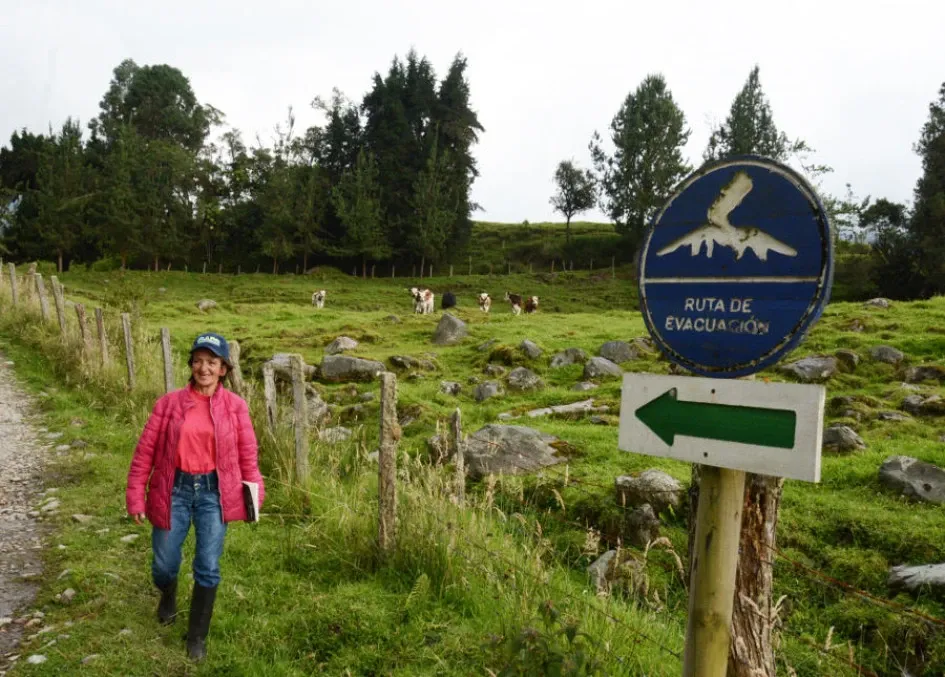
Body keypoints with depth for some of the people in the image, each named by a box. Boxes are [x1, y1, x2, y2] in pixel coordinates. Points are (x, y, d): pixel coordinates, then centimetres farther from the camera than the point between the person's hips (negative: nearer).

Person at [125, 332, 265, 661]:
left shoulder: (235, 406, -5)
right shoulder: (169, 403, -6)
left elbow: (247, 455, 2)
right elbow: (145, 451, -2)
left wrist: (254, 496, 5)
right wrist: (136, 496, -3)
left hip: (214, 491, -1)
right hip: (175, 489, 1)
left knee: (208, 568, 2)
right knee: (164, 564, 13)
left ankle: (197, 636, 24)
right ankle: (168, 596, 51)